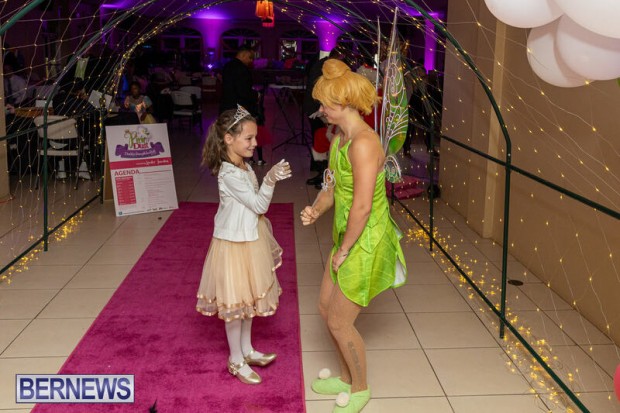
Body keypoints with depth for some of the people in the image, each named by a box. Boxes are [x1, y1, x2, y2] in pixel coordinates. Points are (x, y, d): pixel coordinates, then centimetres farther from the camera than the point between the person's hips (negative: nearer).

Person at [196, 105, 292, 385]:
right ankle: (236, 361, 21)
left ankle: (246, 350, 35)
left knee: (249, 298, 19)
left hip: (250, 241, 9)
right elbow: (259, 205, -23)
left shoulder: (244, 167, 4)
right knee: (236, 303, 5)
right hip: (234, 245, -9)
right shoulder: (229, 174, -25)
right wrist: (270, 180, -33)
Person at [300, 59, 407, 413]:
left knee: (340, 322, 4)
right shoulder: (340, 138, 4)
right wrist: (317, 210, -6)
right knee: (327, 307, 19)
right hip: (348, 237, 9)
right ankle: (347, 377, 40)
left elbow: (362, 206, -27)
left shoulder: (363, 144, -26)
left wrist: (343, 251, -16)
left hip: (366, 243, -9)